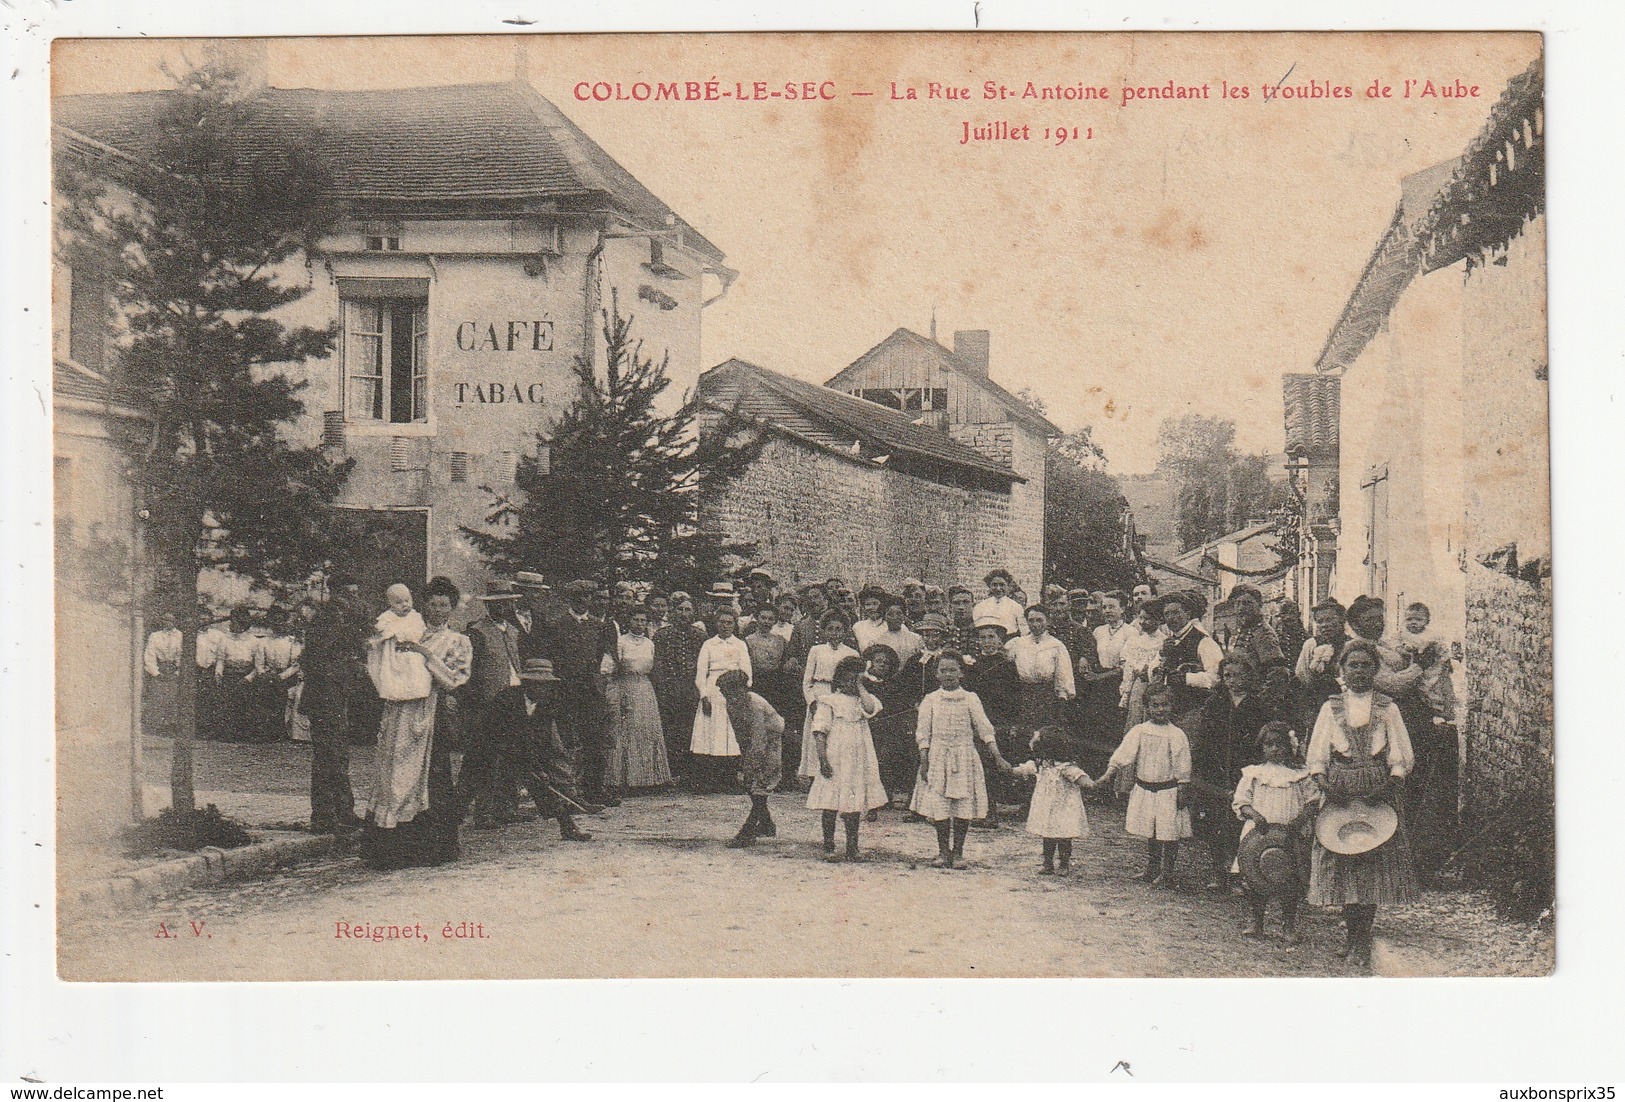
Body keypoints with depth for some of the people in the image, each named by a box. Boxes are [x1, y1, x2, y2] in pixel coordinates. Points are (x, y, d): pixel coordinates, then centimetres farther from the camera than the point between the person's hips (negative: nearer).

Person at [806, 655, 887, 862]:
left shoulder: (862, 700, 13)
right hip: (835, 760, -4)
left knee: (854, 805, 8)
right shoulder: (829, 701, -2)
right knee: (831, 805, -2)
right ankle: (828, 848, 5)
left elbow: (871, 710, -12)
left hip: (858, 762, 5)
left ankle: (852, 848, 15)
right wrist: (822, 758, -16)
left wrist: (860, 687, -3)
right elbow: (819, 731, -7)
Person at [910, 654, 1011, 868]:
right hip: (937, 757, 0)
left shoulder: (970, 699, 3)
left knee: (963, 804, -1)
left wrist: (997, 757, -4)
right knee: (939, 805, -3)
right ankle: (943, 852, 8)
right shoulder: (930, 700, 3)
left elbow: (985, 729, 2)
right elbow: (923, 732, 3)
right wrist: (923, 761, -3)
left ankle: (957, 851, 11)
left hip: (964, 756, 0)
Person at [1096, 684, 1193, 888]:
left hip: (1168, 791, -3)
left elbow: (1182, 765, -4)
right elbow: (1124, 753, -5)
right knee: (1149, 832, 14)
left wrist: (1181, 790, -8)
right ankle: (1151, 870, 28)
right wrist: (1110, 772, -16)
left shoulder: (1177, 735, -5)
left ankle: (1166, 874, 8)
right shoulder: (1139, 731, 1)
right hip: (1144, 789, 3)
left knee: (1169, 832, -2)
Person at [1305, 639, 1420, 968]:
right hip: (1339, 790, 1)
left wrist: (1394, 778, -12)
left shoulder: (1387, 709, 10)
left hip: (1377, 789, -1)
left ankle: (1363, 936, -4)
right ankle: (1353, 932, 6)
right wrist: (1320, 777, -10)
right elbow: (1316, 753, 8)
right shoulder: (1331, 708, 12)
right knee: (1341, 859, -3)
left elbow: (1401, 755, 7)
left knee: (1375, 860, -6)